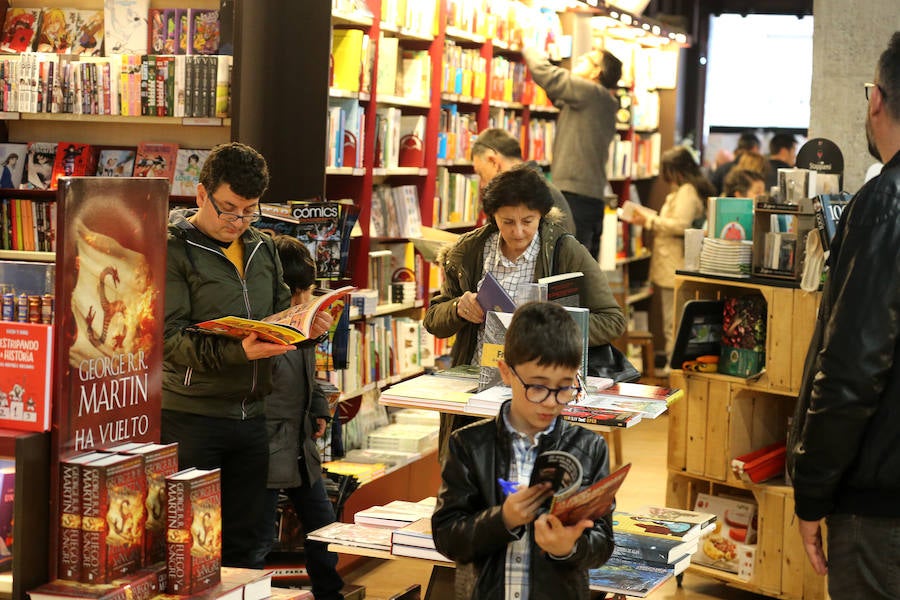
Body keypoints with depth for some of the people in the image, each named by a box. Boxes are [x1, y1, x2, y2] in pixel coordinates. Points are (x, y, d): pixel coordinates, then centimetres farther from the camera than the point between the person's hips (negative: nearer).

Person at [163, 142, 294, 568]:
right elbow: (168, 337, -16)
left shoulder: (263, 248, 13)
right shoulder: (172, 250, -7)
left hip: (250, 415, 6)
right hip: (190, 416, -6)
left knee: (245, 548, 12)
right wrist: (237, 352, -30)